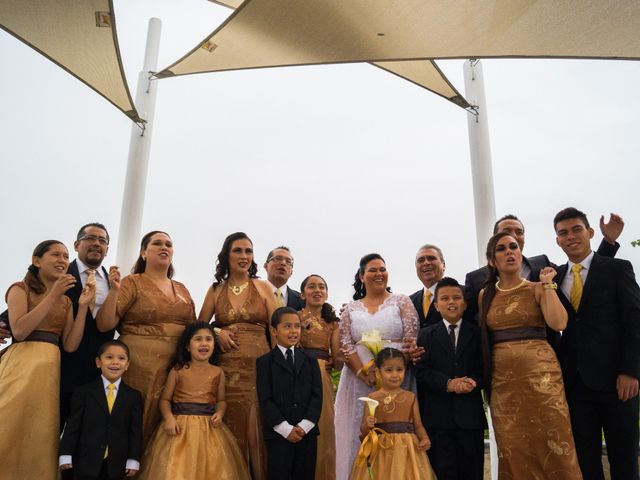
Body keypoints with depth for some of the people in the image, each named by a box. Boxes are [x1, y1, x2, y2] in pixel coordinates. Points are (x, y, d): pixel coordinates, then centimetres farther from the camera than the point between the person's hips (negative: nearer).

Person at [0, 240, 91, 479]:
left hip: (50, 370, 5)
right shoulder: (21, 289, 3)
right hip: (21, 366, -5)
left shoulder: (66, 300, 16)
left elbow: (70, 345, 5)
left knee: (39, 438, 5)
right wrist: (52, 296, -13)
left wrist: (83, 306, -3)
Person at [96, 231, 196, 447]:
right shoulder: (133, 283, 2)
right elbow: (104, 325, -6)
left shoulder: (182, 289, 15)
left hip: (177, 368, 4)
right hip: (140, 367, -4)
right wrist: (114, 290, -18)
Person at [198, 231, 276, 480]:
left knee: (257, 429, 0)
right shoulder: (215, 289, 9)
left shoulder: (263, 287, 5)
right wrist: (217, 333, -7)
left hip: (260, 366, -1)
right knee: (231, 429, 6)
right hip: (227, 367, 1)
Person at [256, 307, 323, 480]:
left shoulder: (310, 361, 10)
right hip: (278, 433, -3)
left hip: (307, 432, 3)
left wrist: (304, 426, -10)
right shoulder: (264, 362, 1)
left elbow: (317, 396, 3)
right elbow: (265, 400, -6)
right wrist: (285, 428, -13)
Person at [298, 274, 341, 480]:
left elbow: (337, 362, 12)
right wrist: (301, 328, -17)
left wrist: (336, 361, -9)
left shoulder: (332, 323, 13)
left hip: (322, 379, 3)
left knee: (323, 430, 4)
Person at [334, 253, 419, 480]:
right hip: (359, 381, 2)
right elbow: (345, 345, 1)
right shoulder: (350, 309, 11)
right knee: (359, 435, 3)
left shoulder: (401, 301, 6)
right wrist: (364, 374, -13)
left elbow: (411, 339, -4)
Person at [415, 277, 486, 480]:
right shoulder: (426, 334, 7)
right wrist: (448, 383, -16)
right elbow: (421, 371, -2)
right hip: (438, 415, -1)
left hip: (470, 412, 1)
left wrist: (475, 382, -15)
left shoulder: (478, 333, 9)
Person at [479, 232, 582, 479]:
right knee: (514, 447, 7)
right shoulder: (485, 295, 10)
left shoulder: (537, 289, 2)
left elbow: (559, 323, -15)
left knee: (550, 443, -1)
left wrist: (547, 284, -7)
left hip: (540, 372, -2)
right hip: (502, 377, 3)